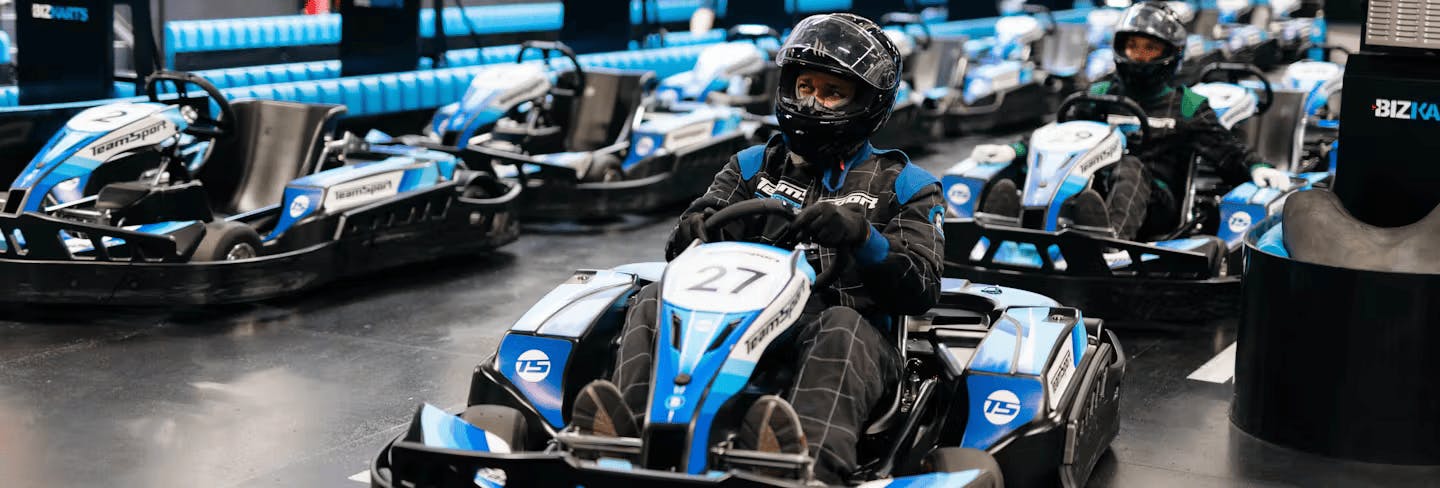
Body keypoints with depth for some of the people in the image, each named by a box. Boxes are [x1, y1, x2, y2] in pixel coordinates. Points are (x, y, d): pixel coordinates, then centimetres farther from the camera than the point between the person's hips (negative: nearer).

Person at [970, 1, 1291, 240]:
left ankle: (1113, 238, -66)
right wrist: (1013, 151, 2)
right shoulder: (1099, 95, 26)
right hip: (1093, 192, 3)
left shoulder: (1186, 106, 18)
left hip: (1152, 205, -2)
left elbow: (1226, 149, 9)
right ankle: (1006, 217, -60)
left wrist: (1256, 168, -13)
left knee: (1129, 168, -37)